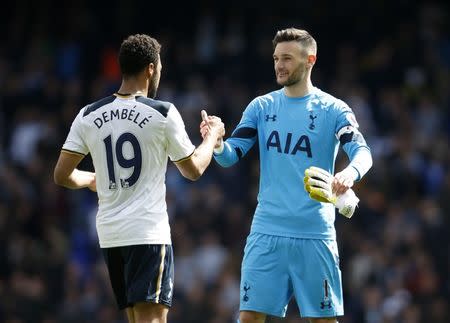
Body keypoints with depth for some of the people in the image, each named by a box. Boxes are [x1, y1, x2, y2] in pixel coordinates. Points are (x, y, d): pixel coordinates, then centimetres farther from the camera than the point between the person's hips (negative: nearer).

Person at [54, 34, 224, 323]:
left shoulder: (89, 116, 4)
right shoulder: (163, 114, -6)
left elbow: (62, 175, 5)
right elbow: (193, 170, 5)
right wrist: (213, 135, 23)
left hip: (109, 234, 5)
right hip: (149, 233, -5)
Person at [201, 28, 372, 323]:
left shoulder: (333, 110, -1)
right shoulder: (261, 107, 8)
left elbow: (362, 151, -12)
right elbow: (232, 155, 3)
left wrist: (350, 173, -36)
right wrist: (217, 143, -21)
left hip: (315, 234, -2)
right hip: (267, 231, 2)